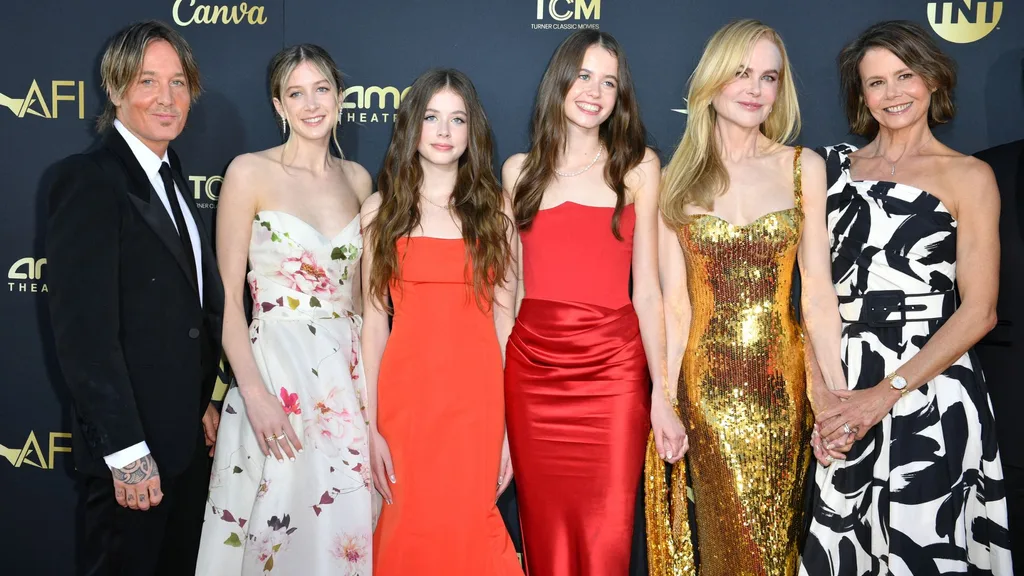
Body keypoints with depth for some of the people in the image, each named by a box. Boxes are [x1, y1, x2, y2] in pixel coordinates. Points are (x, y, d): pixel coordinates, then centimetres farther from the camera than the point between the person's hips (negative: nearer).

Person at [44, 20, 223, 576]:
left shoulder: (170, 176, 11)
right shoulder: (86, 178, -16)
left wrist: (204, 402, 11)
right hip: (131, 448, -8)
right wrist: (126, 451, -22)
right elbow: (84, 329, -21)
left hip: (187, 437, 8)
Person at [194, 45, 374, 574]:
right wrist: (255, 393, -15)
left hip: (351, 367, 4)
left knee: (345, 526, 10)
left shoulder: (357, 178, 9)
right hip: (277, 366, -4)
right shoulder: (250, 173, -5)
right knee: (280, 532, 3)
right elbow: (228, 295, -6)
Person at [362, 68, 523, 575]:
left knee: (466, 531, 3)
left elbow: (506, 319, 3)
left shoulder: (495, 206, 5)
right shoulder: (382, 209, 5)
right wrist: (370, 428, -4)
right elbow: (374, 321, 2)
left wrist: (511, 428, -2)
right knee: (409, 534, 5)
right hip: (406, 396, 0)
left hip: (478, 399, 0)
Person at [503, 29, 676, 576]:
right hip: (533, 368, 1)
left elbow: (646, 288, 3)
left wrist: (661, 393, -2)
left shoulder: (638, 166, 6)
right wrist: (493, 385, 7)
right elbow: (508, 285, 11)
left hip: (613, 371, -1)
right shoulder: (520, 170, 9)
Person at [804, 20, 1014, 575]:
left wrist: (885, 395, -15)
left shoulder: (969, 176, -1)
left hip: (930, 392, -3)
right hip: (840, 396, 3)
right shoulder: (836, 165, 8)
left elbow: (978, 311, -7)